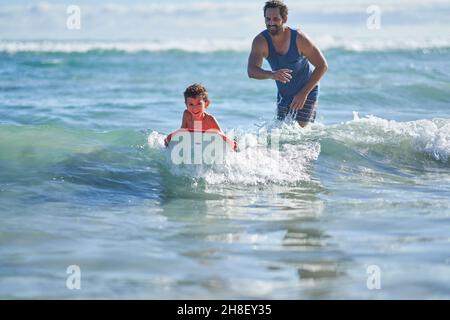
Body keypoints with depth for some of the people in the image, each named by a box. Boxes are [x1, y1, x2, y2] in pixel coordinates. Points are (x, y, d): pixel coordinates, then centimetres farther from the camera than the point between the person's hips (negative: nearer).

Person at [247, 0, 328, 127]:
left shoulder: (299, 38, -22)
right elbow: (251, 71, -30)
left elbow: (322, 66, -16)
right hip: (283, 96, 4)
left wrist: (304, 93, -23)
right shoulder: (261, 41, -16)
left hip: (306, 94, -4)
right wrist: (271, 75, -51)